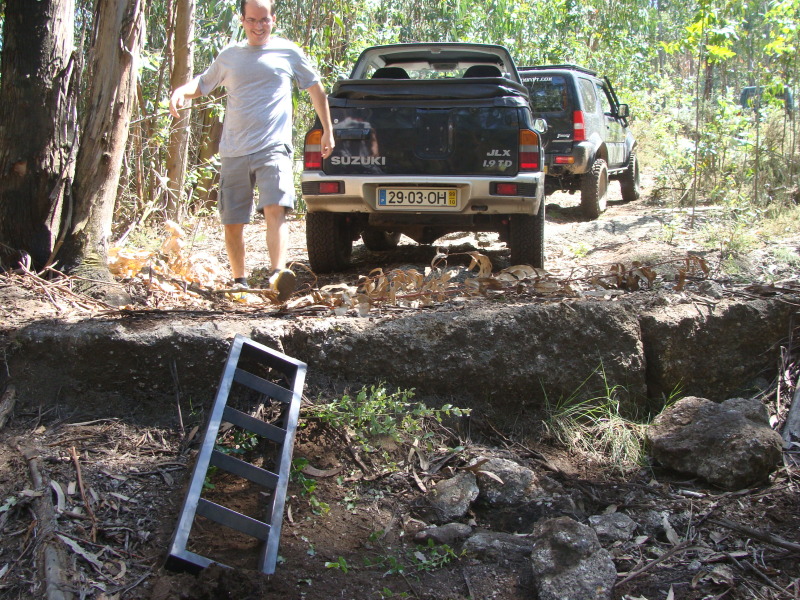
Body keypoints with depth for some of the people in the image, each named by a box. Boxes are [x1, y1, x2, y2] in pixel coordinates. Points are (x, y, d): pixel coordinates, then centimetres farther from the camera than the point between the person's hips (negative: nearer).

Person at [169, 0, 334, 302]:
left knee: (275, 209, -24)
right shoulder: (228, 56, 13)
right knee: (232, 222, 6)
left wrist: (328, 130, 19)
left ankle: (278, 274, -37)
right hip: (233, 152, 3)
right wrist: (182, 90, 3)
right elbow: (203, 83, 26)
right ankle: (239, 280, 23)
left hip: (273, 148, -3)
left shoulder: (288, 53, 7)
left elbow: (316, 88, 18)